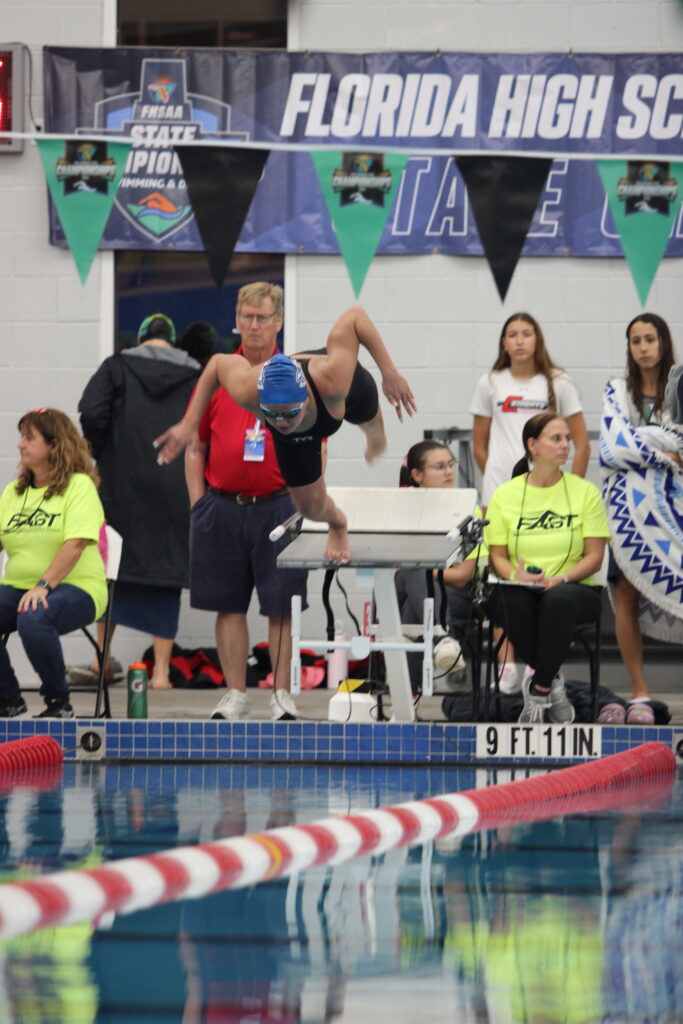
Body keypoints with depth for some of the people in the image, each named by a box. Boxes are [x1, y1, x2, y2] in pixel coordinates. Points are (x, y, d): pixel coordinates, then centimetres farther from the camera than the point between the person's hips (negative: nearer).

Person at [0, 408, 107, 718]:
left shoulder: (79, 485, -3)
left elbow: (76, 543, -16)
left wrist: (43, 586, -27)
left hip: (75, 587, -6)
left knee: (34, 619, -37)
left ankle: (59, 702, -15)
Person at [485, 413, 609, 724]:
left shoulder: (586, 492, 5)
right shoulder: (504, 495, 8)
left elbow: (594, 557, 0)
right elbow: (498, 555, 7)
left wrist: (560, 579, -18)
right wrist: (515, 575, -16)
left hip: (574, 589, -1)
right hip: (521, 590, 1)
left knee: (558, 600, -39)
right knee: (513, 600, -37)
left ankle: (538, 690, -27)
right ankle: (552, 684, -19)